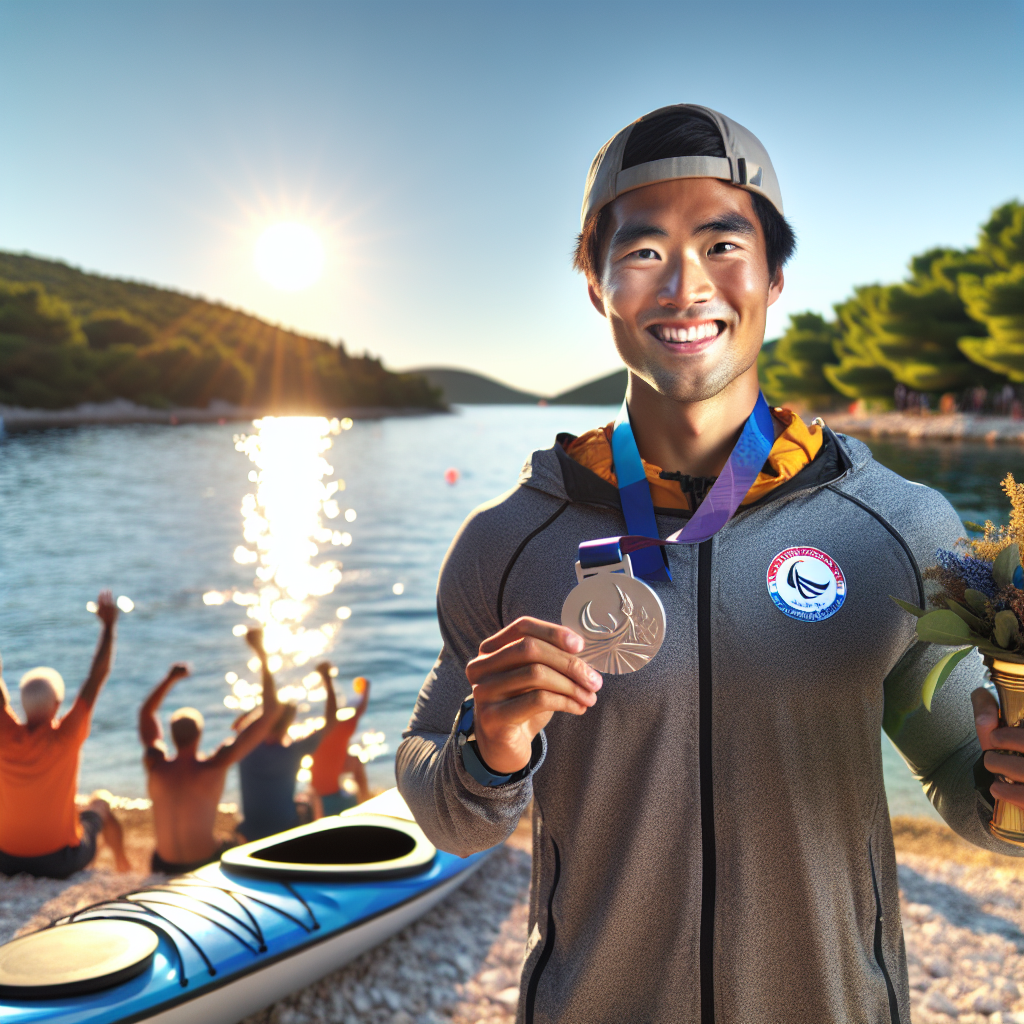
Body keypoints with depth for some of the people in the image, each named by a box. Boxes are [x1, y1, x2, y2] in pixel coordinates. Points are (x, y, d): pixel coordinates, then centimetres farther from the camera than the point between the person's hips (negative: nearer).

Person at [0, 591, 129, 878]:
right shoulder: (65, 737, -23)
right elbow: (97, 677, -18)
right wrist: (108, 625, -10)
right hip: (58, 861, -2)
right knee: (100, 800, 27)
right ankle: (122, 864, 42)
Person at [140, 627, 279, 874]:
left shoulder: (155, 765, -12)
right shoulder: (214, 767, -22)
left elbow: (146, 713, 12)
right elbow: (269, 712, -20)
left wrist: (171, 678, 13)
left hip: (164, 866, 4)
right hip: (207, 865, -4)